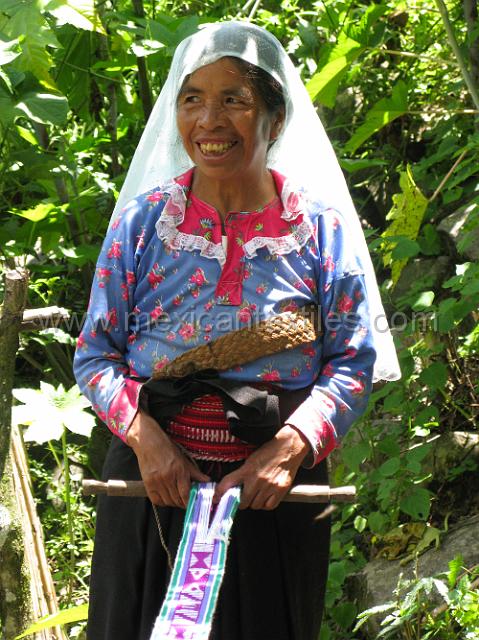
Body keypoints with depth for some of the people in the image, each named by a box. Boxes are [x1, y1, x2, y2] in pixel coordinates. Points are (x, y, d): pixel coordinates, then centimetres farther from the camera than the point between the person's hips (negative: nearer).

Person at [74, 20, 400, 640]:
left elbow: (352, 363, -3)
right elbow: (95, 354, 2)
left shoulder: (322, 227, -2)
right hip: (155, 477, 1)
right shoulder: (142, 220, 1)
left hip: (275, 491, 0)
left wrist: (287, 450, -17)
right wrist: (145, 438, -15)